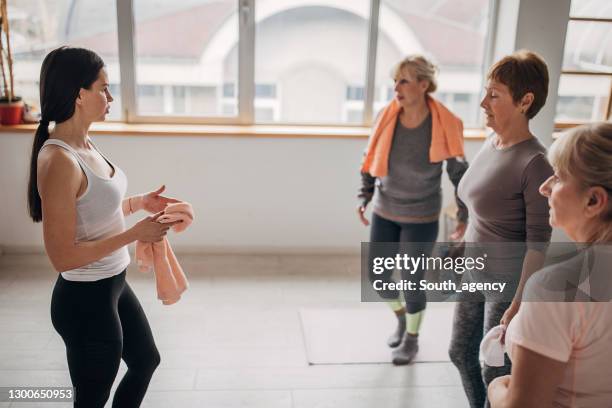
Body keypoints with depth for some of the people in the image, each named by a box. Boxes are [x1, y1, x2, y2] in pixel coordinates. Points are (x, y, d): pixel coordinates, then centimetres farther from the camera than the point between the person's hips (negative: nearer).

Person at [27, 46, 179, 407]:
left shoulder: (84, 143, 1)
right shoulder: (59, 161, -27)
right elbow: (62, 256, -26)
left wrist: (138, 203, 3)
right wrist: (135, 234, -23)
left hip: (113, 286, 9)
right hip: (85, 301, -9)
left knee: (146, 360, 29)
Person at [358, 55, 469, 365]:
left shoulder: (443, 125, -17)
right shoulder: (387, 117, -9)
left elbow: (459, 171, -5)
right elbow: (372, 159, 6)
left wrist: (464, 214, -7)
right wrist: (365, 197, 0)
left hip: (421, 218, -4)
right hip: (384, 212, 4)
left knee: (412, 283, 7)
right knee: (378, 278, 10)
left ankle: (412, 339, 34)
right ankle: (401, 317, 43)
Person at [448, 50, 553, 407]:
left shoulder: (535, 164, -23)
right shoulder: (492, 143, 0)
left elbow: (538, 243, -20)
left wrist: (519, 305, -19)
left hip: (508, 284, -8)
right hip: (474, 274, 8)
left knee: (495, 371, 11)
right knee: (461, 353, 21)